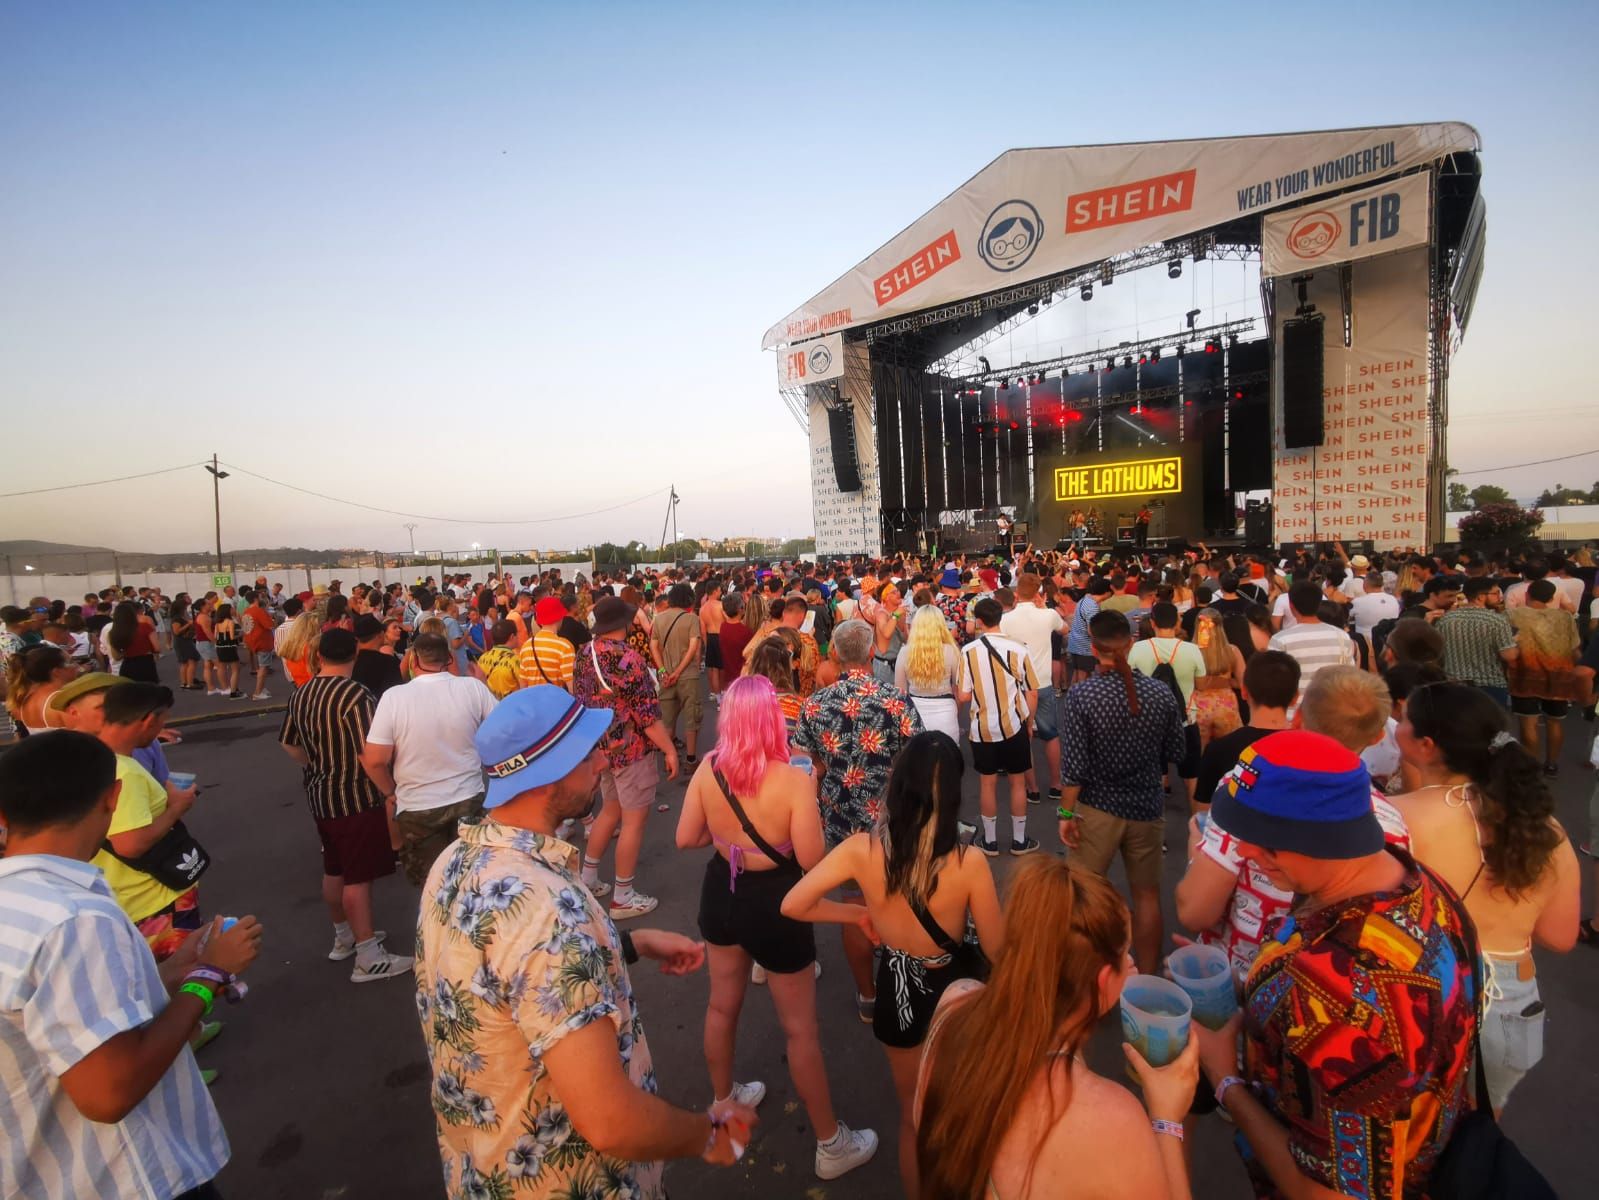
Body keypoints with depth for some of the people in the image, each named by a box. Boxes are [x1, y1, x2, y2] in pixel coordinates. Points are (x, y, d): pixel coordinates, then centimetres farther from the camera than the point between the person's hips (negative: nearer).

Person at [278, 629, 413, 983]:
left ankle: (344, 937, 37)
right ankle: (369, 959, 7)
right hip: (356, 797, -8)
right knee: (358, 877, -1)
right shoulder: (355, 695, -22)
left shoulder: (300, 695, 3)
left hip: (320, 795, 8)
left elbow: (289, 745, 13)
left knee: (334, 870, 20)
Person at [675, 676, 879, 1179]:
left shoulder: (708, 767, -15)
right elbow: (812, 860, -23)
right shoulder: (792, 780, -29)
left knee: (722, 1006, 28)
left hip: (721, 892, 5)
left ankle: (724, 1100, 54)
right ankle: (832, 1145, 35)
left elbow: (686, 839, -5)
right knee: (800, 1028, 15)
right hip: (774, 904, -4)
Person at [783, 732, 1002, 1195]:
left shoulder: (861, 849, -24)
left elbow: (793, 905, -15)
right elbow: (997, 950, -15)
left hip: (897, 989, 1)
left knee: (912, 1114, 29)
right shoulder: (968, 863, -29)